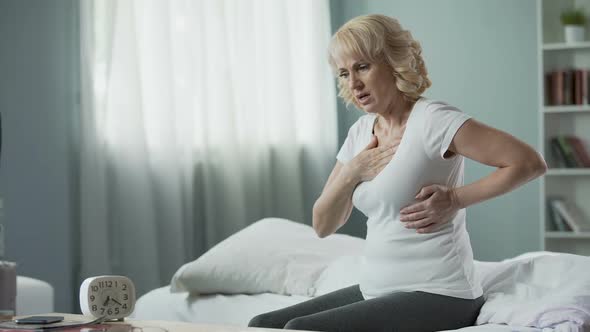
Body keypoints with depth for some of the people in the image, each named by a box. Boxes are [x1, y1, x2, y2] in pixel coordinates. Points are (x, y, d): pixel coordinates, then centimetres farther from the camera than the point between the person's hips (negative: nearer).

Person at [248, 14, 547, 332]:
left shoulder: (433, 120, -13)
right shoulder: (360, 132, 10)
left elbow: (531, 162, -16)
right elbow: (323, 225, 11)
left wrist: (454, 198, -17)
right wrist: (352, 173, -6)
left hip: (436, 294, -8)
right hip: (377, 291, 8)